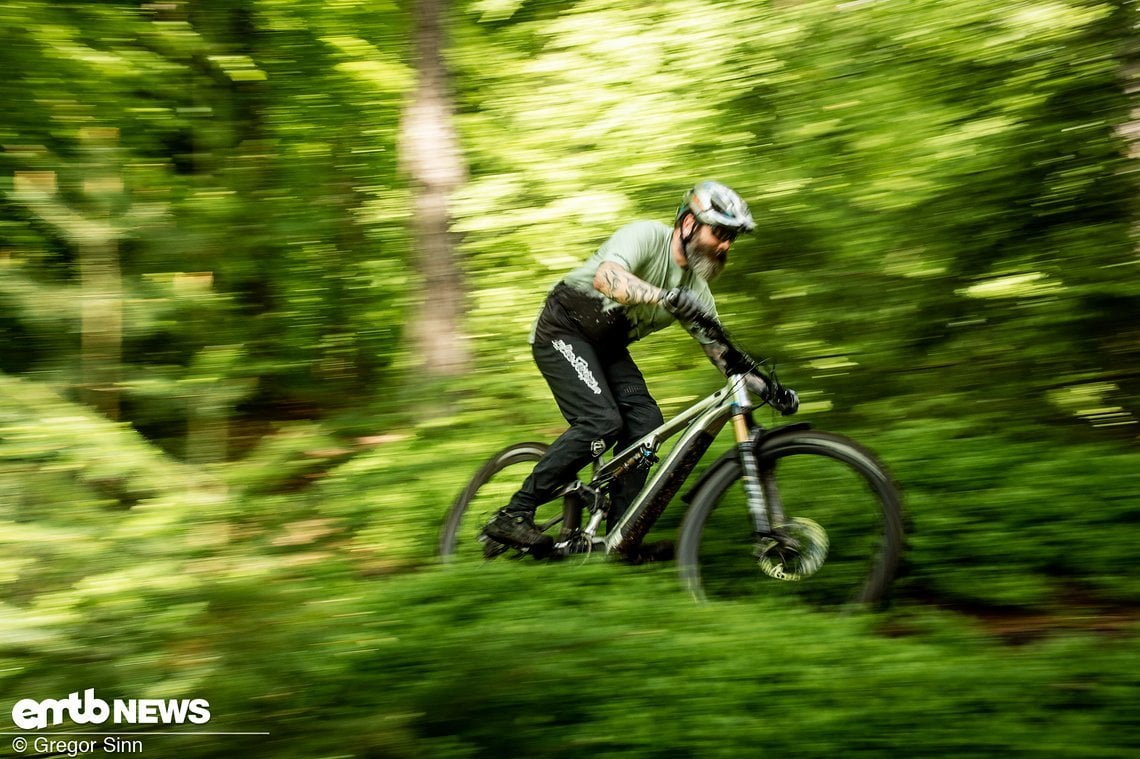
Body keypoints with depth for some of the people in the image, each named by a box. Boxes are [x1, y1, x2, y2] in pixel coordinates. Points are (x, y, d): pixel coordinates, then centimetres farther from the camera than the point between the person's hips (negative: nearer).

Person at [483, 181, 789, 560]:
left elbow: (719, 350, 2)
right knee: (602, 421, -23)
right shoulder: (647, 236, -23)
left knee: (645, 421, -11)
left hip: (607, 345, 8)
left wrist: (761, 386, -13)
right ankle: (513, 516, -17)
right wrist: (664, 296, -58)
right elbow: (606, 278, -43)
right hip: (563, 330, -8)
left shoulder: (696, 290, -1)